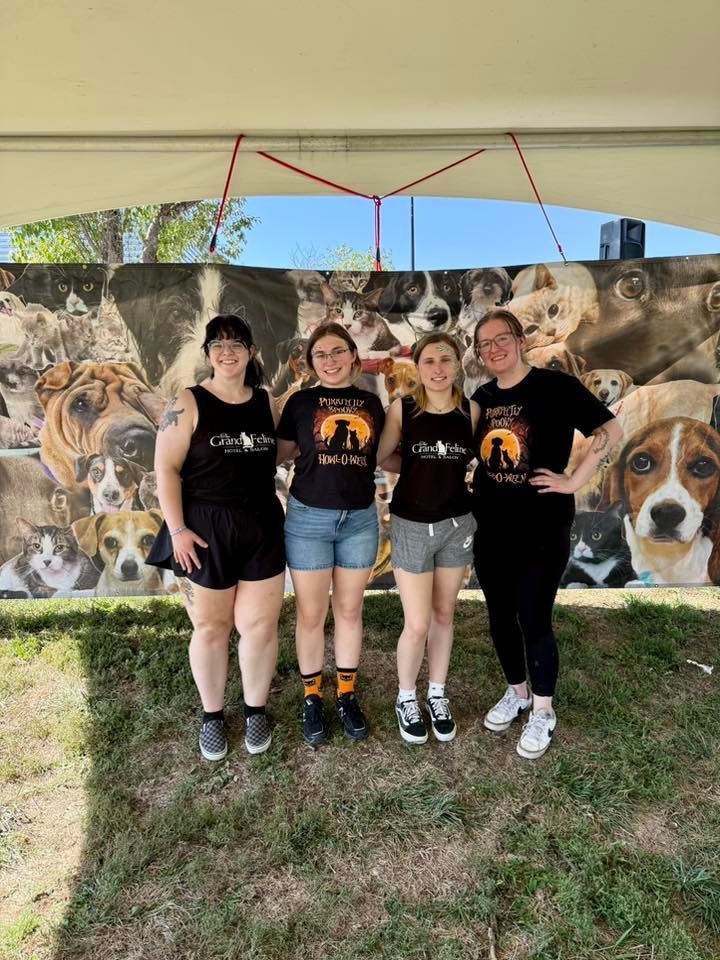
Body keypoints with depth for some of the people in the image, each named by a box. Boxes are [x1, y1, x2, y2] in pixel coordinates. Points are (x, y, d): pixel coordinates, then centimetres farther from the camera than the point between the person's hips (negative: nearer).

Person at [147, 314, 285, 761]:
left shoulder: (268, 403, 6)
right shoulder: (188, 403, -4)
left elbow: (285, 451, 19)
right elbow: (166, 468, -8)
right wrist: (177, 529, -14)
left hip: (263, 527, 3)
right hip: (206, 529, -2)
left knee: (260, 625, 7)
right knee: (210, 628, 10)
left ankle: (256, 709, 31)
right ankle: (213, 715, 31)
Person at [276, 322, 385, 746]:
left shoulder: (371, 404, 6)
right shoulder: (301, 402, -1)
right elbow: (280, 454, 5)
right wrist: (311, 447, -11)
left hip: (360, 519, 2)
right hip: (309, 518, -2)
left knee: (350, 611, 14)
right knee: (311, 615, 7)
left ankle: (348, 695, 31)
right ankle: (312, 698, 27)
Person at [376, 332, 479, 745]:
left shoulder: (471, 410, -3)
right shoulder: (402, 409, -9)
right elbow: (375, 457, -4)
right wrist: (418, 466, -6)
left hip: (457, 523, 3)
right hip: (411, 525, -2)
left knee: (444, 615, 15)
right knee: (417, 625, 0)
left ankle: (438, 695, 35)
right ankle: (407, 698, 27)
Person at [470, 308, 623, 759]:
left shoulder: (556, 385, -9)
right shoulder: (482, 396, 8)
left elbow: (611, 429, -11)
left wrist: (574, 481, -14)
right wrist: (473, 485, 5)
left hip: (542, 527, -5)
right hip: (490, 527, 6)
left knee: (534, 619, 2)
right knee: (500, 616, 14)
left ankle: (543, 711, 25)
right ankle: (516, 691, 37)